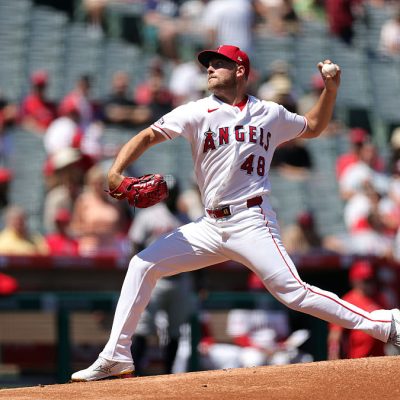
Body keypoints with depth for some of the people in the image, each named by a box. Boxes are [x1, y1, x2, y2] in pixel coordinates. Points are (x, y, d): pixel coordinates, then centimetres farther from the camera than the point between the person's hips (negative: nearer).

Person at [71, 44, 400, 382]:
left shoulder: (270, 114, 8)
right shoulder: (199, 112, 5)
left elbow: (313, 127, 26)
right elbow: (149, 136, -2)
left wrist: (331, 89, 10)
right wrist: (116, 172, -18)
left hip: (251, 222, -3)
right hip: (211, 225, 3)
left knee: (293, 293, -16)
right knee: (143, 264, -4)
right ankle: (116, 358, 2)